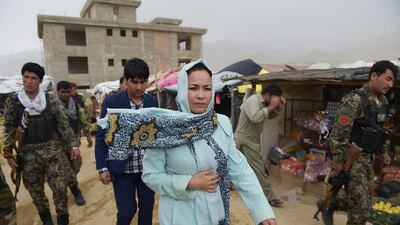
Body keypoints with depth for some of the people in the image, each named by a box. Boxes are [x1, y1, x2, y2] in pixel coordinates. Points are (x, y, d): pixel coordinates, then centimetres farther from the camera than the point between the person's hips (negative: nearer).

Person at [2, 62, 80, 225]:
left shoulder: (50, 99, -3)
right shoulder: (12, 101, -2)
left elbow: (63, 123, -1)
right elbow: (9, 129, 4)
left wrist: (73, 144, -5)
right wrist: (8, 154, 2)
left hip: (52, 150, -1)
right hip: (28, 154, 1)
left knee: (60, 188, 0)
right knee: (35, 191, 13)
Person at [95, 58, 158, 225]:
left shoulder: (153, 102, 1)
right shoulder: (111, 102, -8)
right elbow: (102, 136, -5)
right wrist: (102, 167, -7)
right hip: (123, 168, -2)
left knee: (147, 208, 14)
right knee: (126, 211, 7)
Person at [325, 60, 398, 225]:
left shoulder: (383, 101, 9)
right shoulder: (354, 99, -18)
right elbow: (339, 133, -21)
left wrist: (384, 151, 25)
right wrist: (337, 161, -20)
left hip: (367, 157, 9)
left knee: (357, 201, 17)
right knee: (362, 208, -3)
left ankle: (328, 205, 38)